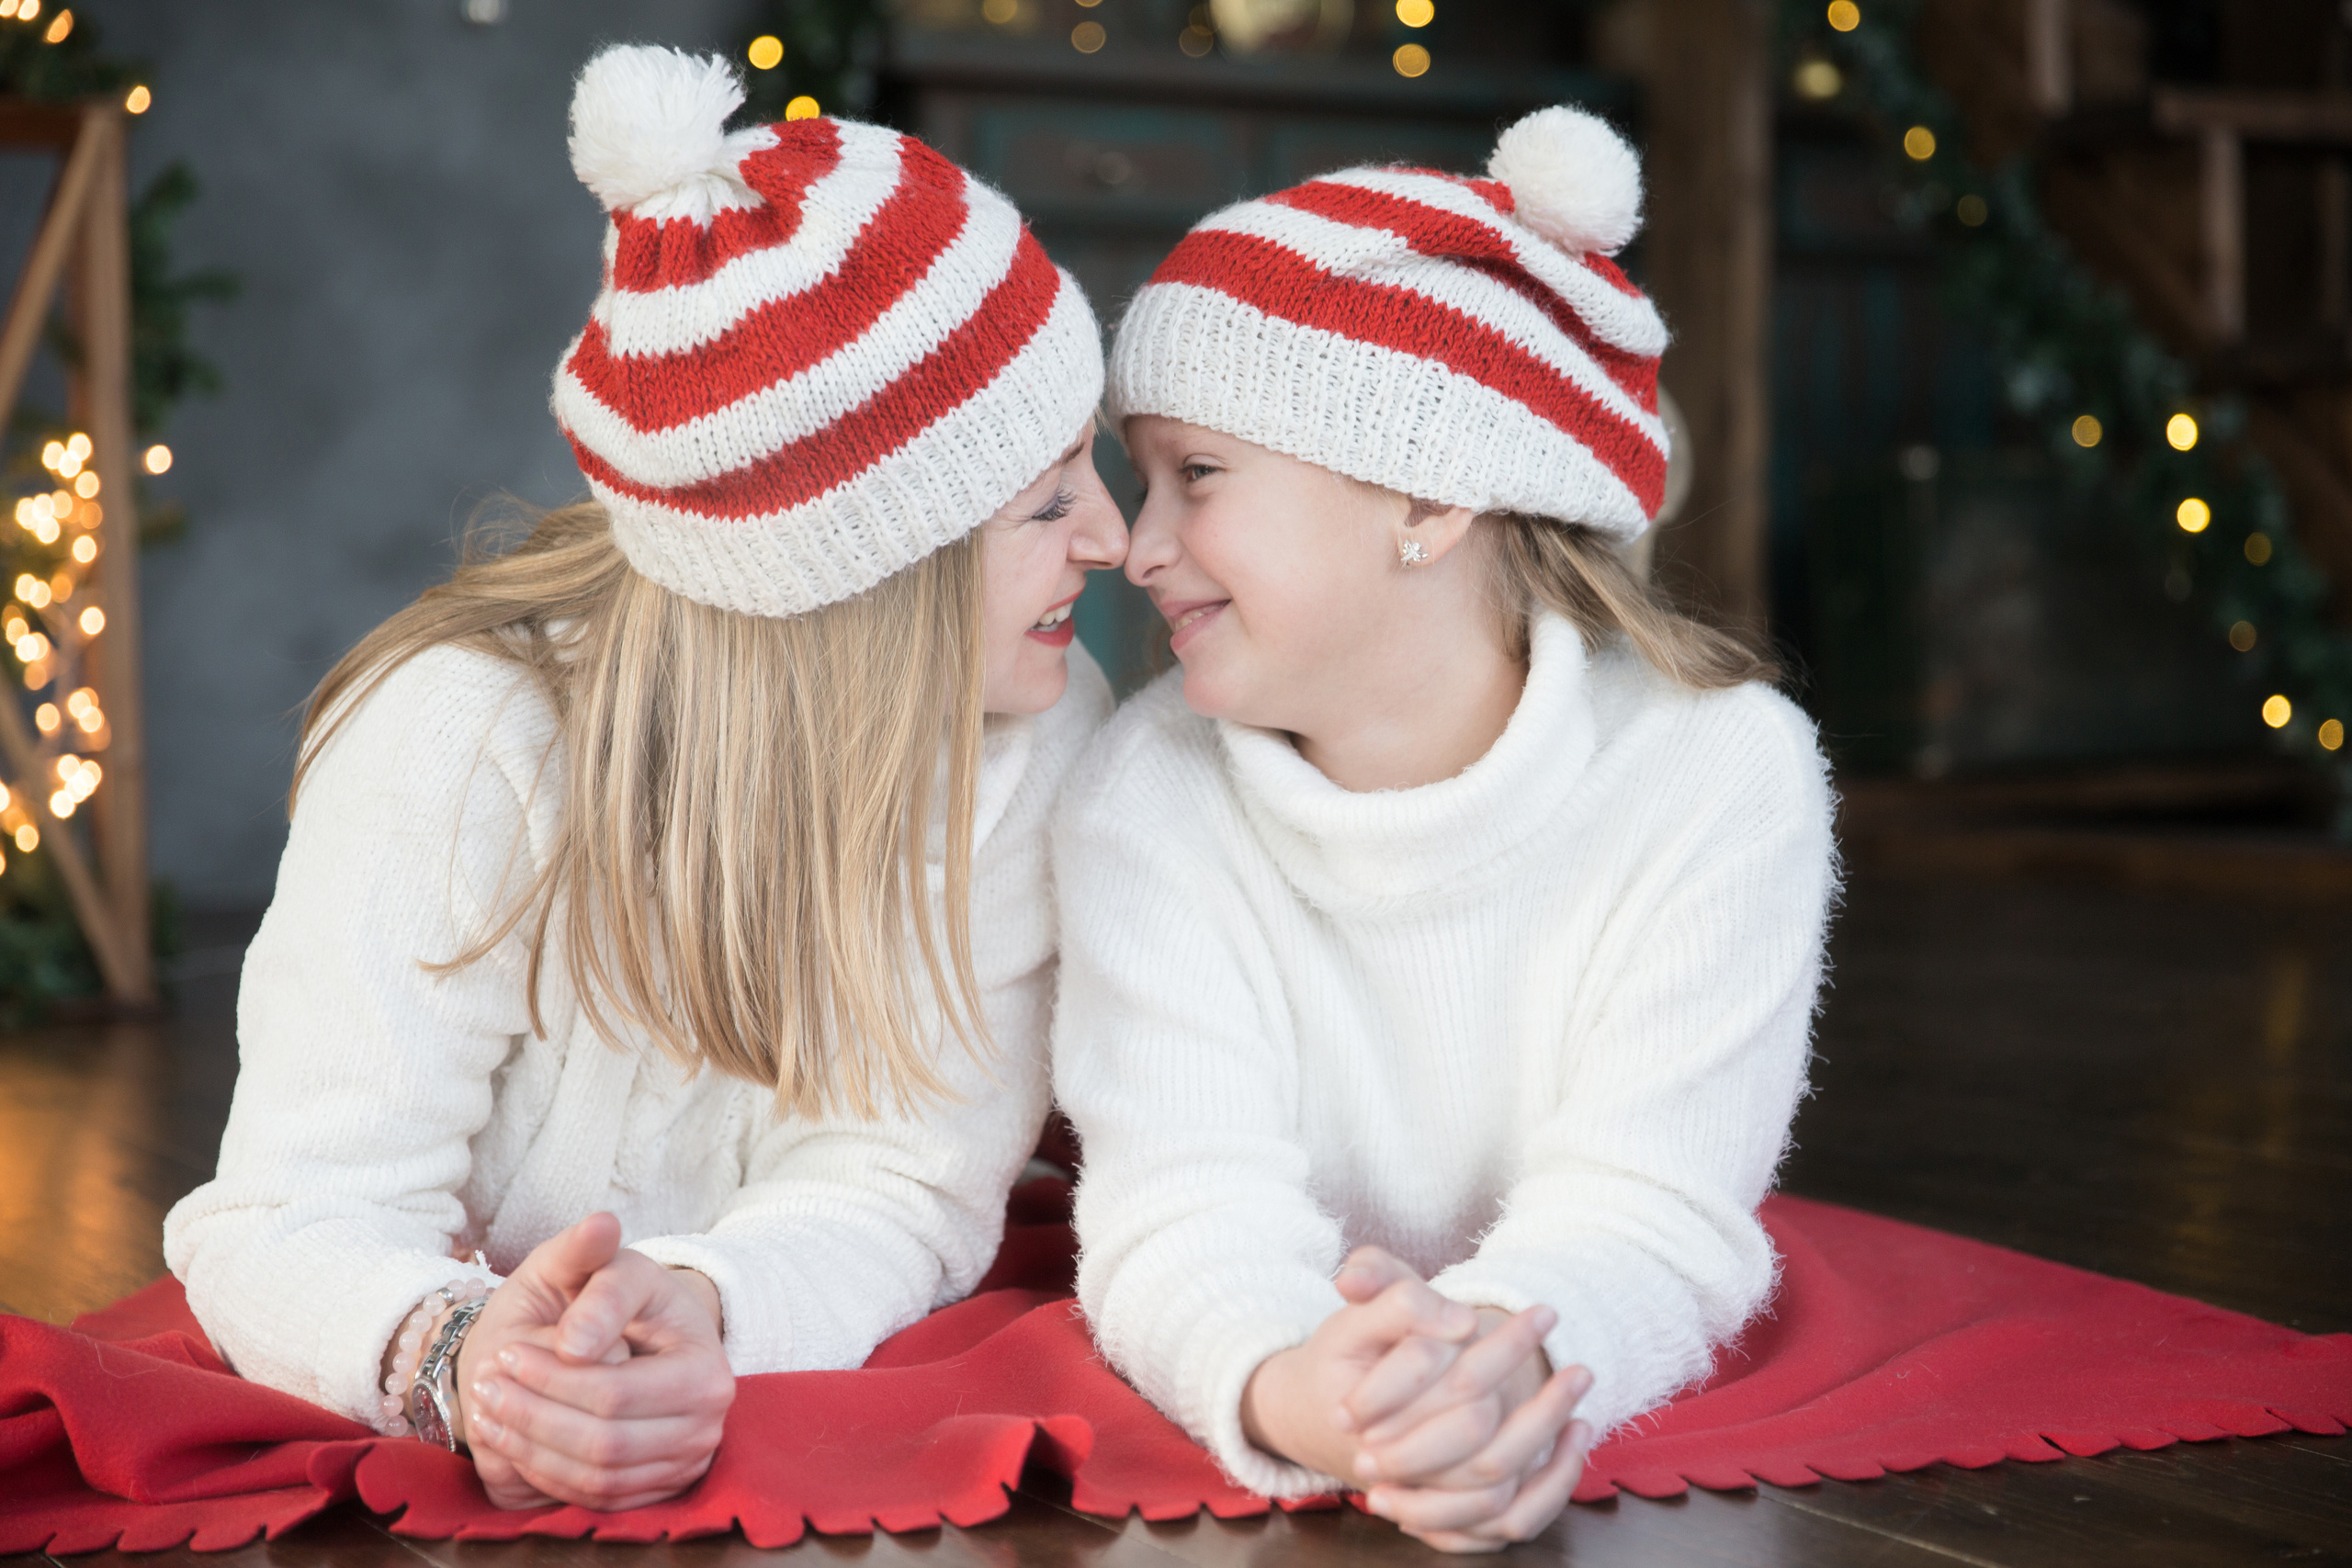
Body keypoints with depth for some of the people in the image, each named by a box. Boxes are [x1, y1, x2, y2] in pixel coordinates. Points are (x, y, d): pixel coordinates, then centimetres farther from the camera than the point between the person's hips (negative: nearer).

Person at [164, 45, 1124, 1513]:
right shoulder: (472, 735, -19)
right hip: (425, 1461, -2)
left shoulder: (1041, 736, -11)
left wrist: (694, 1307, -35)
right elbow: (291, 1223, -22)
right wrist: (458, 1355, -44)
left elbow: (905, 1181, -15)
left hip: (814, 1446, 2)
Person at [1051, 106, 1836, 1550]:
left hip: (1633, 1451, 0)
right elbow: (1189, 1204, -26)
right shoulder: (1149, 793, -15)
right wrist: (1290, 1399, -52)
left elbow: (1643, 1216, -26)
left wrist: (1497, 1360, -52)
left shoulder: (1720, 768, -19)